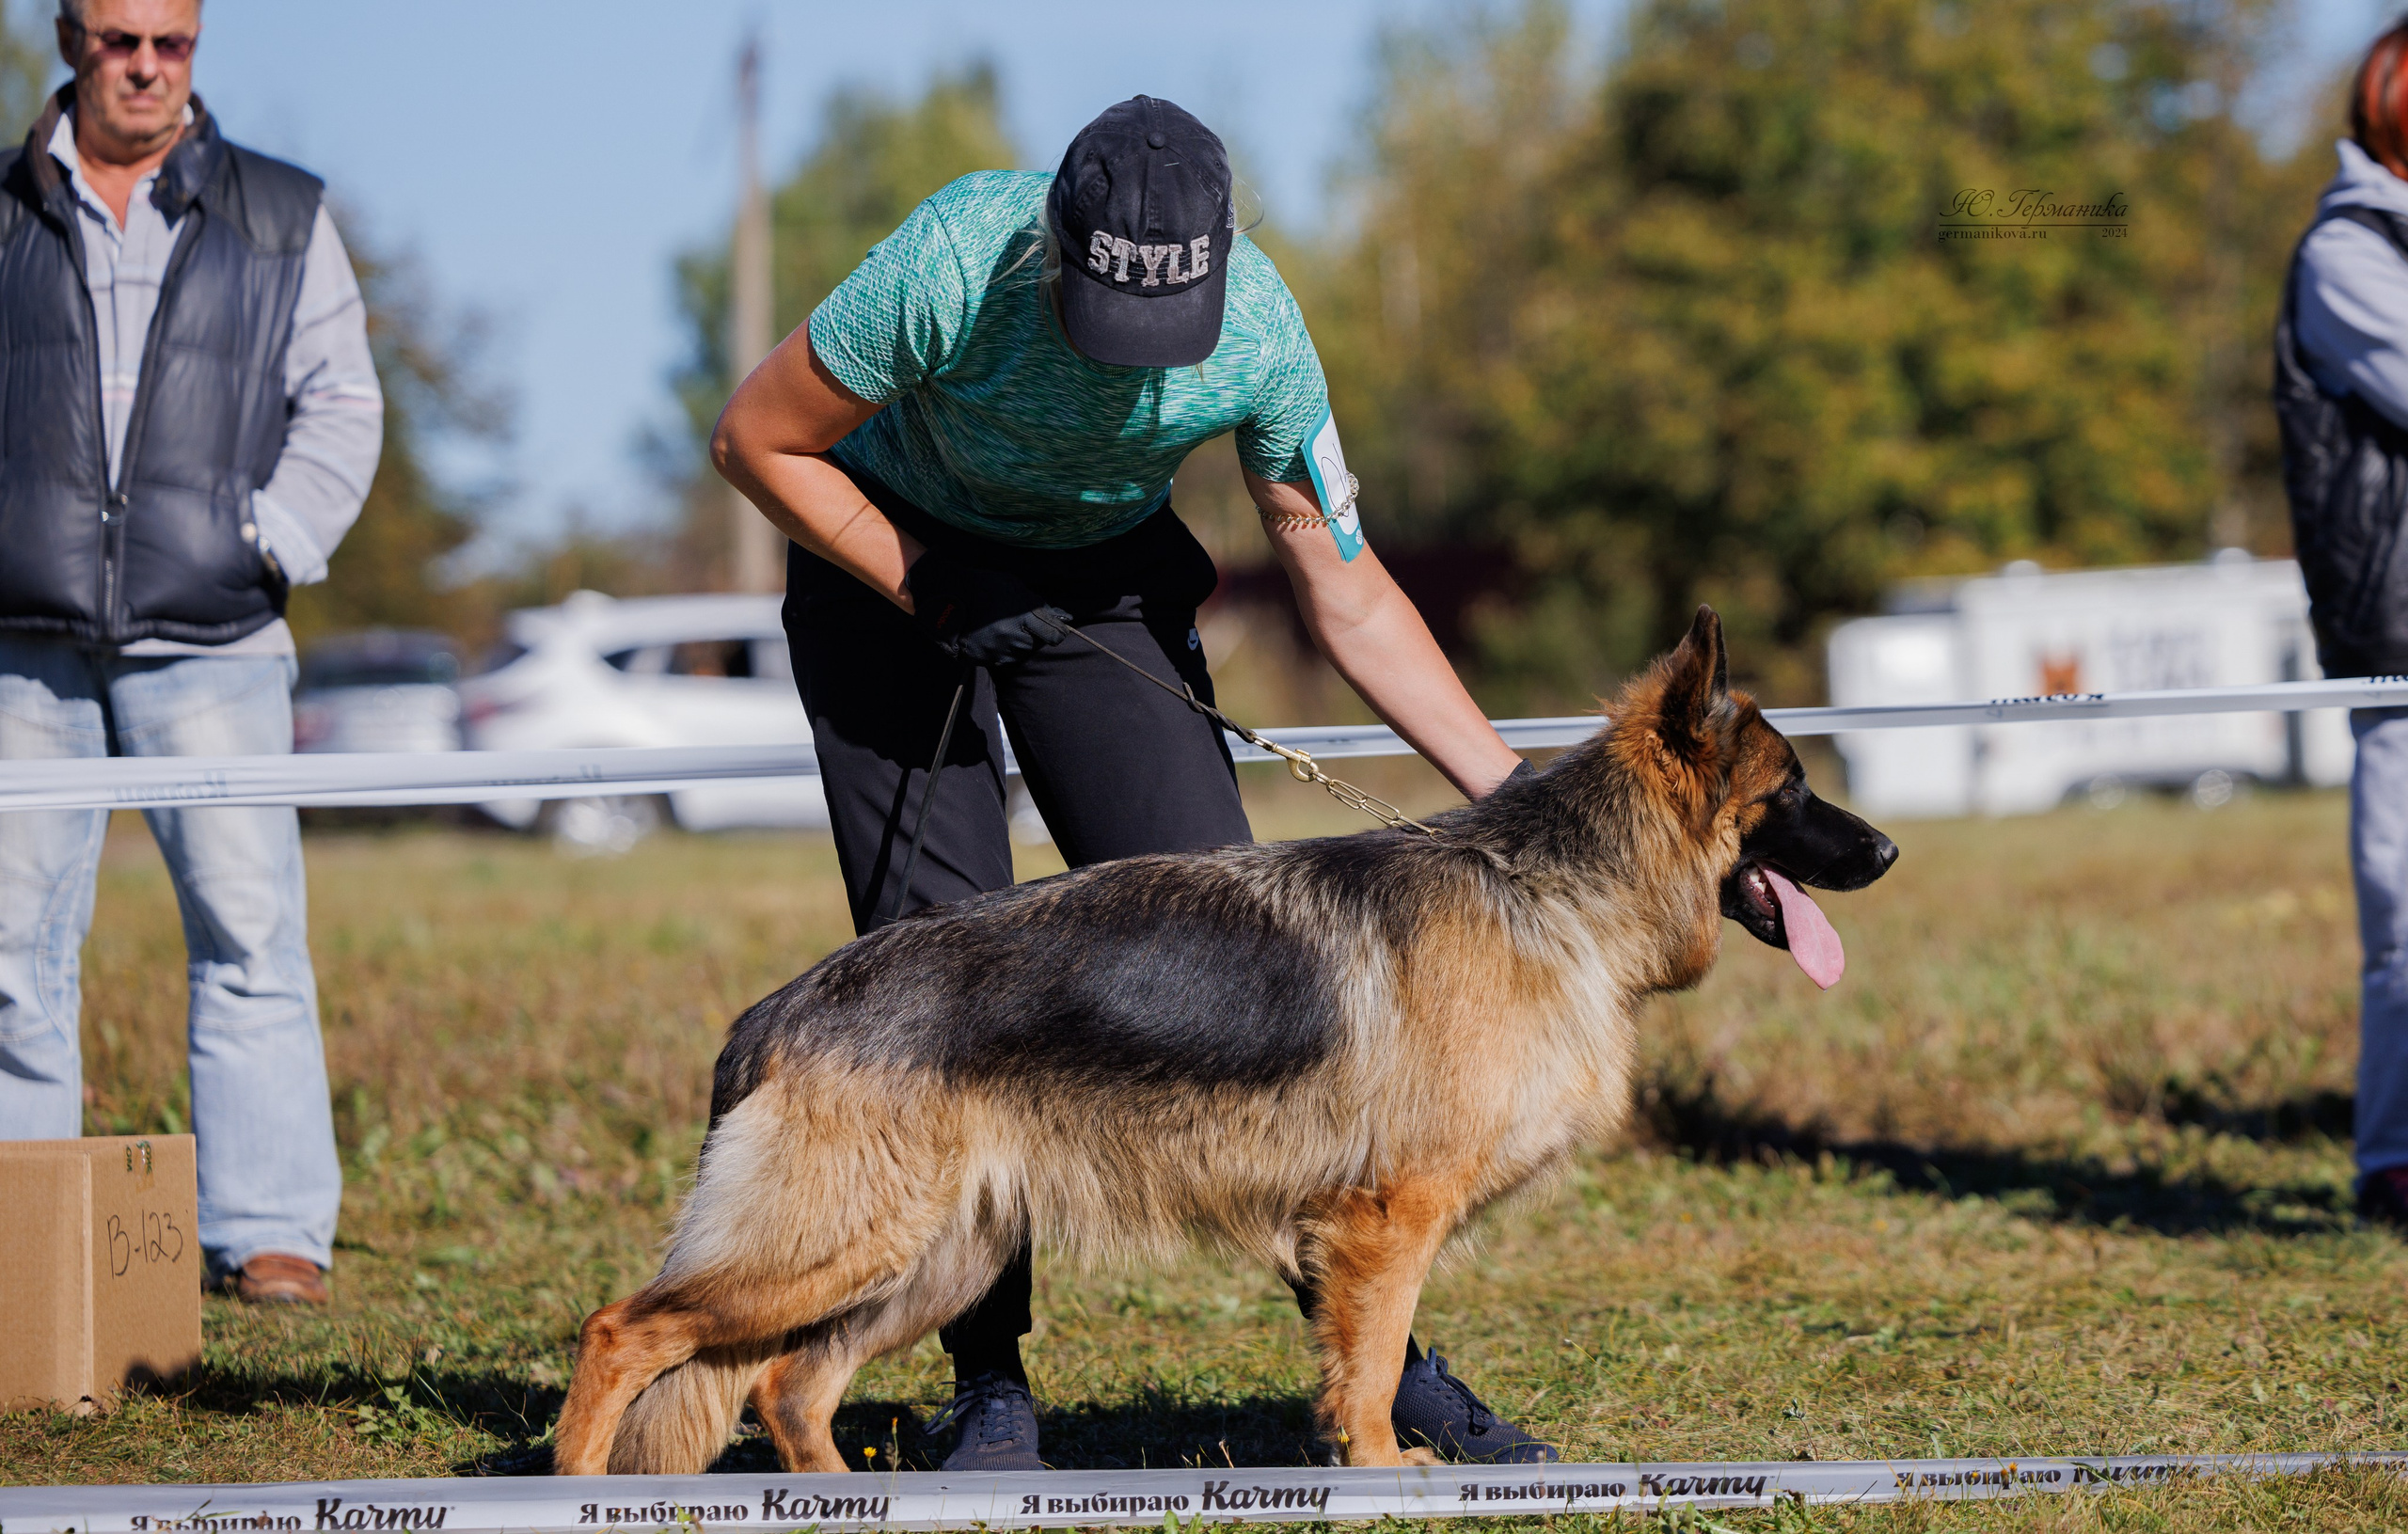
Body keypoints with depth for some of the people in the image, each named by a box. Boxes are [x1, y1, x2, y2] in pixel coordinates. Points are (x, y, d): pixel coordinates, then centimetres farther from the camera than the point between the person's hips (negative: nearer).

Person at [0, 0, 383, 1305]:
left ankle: (270, 1232, -4)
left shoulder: (282, 220, 12)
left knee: (249, 929, -8)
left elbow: (340, 404, 11)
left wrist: (272, 538, -3)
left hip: (208, 645, -1)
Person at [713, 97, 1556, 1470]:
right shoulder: (955, 265, -33)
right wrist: (930, 599, -22)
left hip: (1106, 581, 2)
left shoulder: (1259, 333, -26)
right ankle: (991, 1382, 1)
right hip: (896, 559, -1)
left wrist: (1516, 794, -16)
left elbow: (1348, 597, -13)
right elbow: (757, 440, -18)